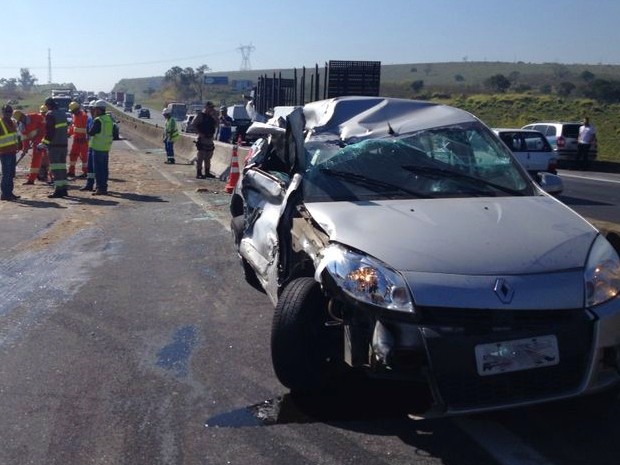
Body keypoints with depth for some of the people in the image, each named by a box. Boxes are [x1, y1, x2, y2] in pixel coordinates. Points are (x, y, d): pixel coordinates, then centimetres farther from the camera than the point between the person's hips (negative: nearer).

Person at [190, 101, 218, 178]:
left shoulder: (211, 116, 16)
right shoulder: (200, 116, -5)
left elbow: (216, 124, 6)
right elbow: (193, 124, -11)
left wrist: (215, 114, 0)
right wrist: (199, 133, -18)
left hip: (210, 139, 7)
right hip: (202, 139, -7)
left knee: (208, 157, 13)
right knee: (200, 157, -8)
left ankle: (207, 172, 21)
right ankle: (199, 173, -7)